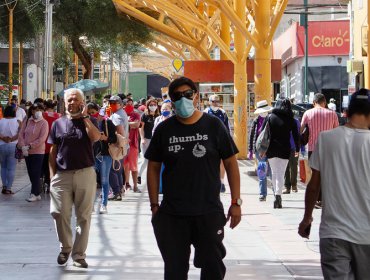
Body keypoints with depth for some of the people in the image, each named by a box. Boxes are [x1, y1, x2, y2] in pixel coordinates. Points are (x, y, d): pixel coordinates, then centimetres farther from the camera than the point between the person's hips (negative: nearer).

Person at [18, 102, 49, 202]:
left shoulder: (44, 123, -8)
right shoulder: (27, 121, 5)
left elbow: (42, 139, -15)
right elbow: (21, 134, 4)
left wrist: (30, 146, -17)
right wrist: (23, 146, -10)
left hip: (38, 152, -5)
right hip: (27, 152, 5)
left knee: (35, 174, -4)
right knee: (31, 173, 9)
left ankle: (34, 194, 0)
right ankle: (37, 193, 18)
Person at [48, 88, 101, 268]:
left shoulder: (87, 122, 6)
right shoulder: (58, 124, 9)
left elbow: (96, 137, -18)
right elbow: (52, 152, 9)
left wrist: (84, 116, -14)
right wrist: (52, 175, 0)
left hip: (85, 174, -1)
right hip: (62, 175, 1)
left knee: (83, 216, 2)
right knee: (59, 213, -4)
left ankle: (79, 254, 9)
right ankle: (65, 247, 18)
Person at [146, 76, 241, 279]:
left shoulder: (213, 126, -1)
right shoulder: (164, 130, 3)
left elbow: (231, 164, 2)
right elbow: (153, 168, 8)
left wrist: (236, 202, -2)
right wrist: (154, 205, 3)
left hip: (209, 212, -1)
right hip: (172, 215, 1)